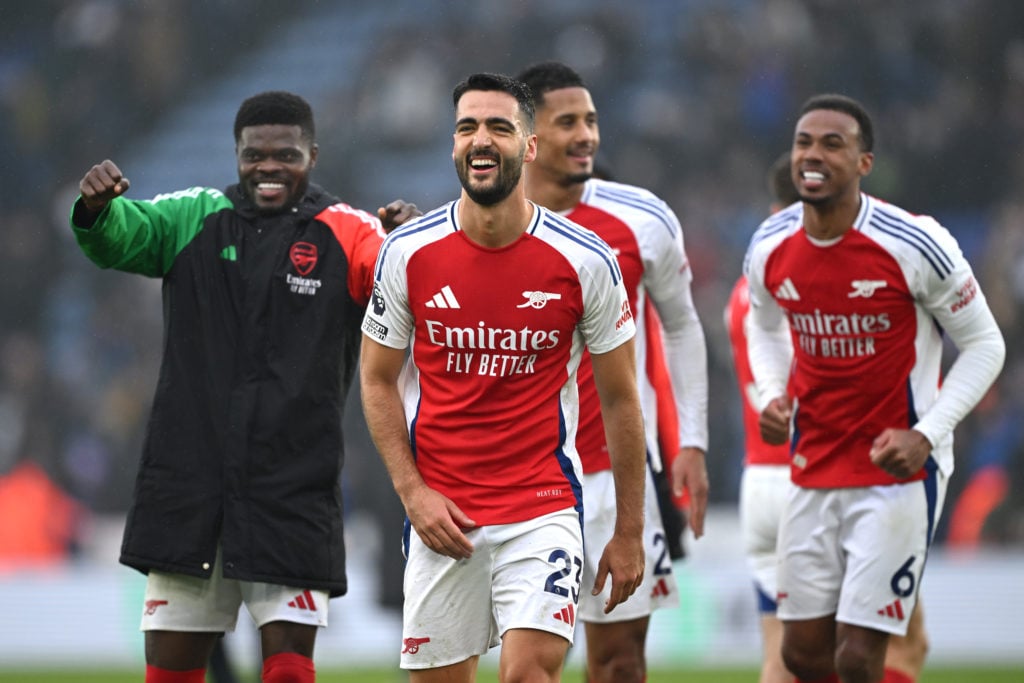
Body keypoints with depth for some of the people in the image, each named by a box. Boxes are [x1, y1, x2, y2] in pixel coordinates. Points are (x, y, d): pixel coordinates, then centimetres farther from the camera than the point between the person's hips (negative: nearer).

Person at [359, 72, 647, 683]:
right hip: (440, 516, 2)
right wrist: (413, 493, -4)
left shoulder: (586, 260, -6)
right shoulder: (409, 253, -3)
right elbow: (378, 381, 8)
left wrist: (629, 532, 3)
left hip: (544, 511, -2)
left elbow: (621, 399, 3)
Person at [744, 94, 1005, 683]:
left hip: (899, 471, -5)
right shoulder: (769, 249, -2)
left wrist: (926, 435, -18)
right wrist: (772, 396, 0)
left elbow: (983, 345, -6)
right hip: (813, 471, 5)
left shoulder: (916, 246, -17)